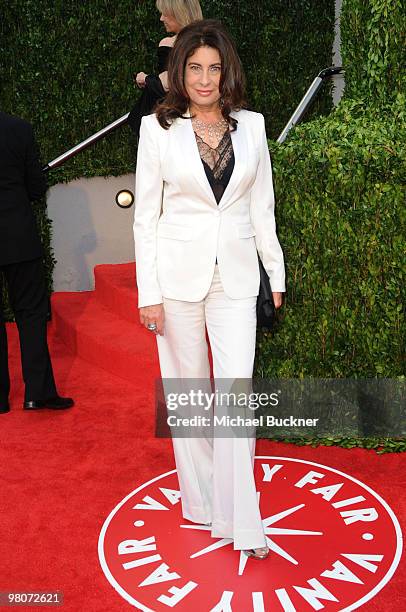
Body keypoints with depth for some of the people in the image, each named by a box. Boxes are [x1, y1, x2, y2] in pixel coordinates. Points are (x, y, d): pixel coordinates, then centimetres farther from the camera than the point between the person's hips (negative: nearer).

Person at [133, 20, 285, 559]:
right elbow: (146, 215, -2)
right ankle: (200, 501, 28)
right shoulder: (158, 128, -1)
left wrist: (276, 274, 11)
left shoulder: (251, 125, 6)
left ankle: (242, 522, 8)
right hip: (178, 275, -1)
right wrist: (149, 292, -6)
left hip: (235, 276, 1)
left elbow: (262, 207, 10)